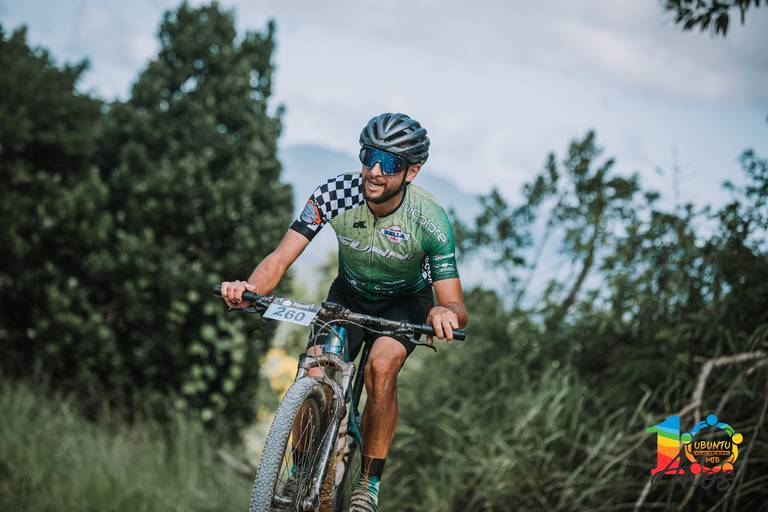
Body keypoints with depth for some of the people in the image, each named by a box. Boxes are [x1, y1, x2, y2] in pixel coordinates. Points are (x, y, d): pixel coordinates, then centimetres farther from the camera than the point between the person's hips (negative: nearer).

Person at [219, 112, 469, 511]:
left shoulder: (430, 220, -31)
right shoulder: (335, 194, -27)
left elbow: (457, 307, -31)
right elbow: (280, 258, -29)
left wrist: (445, 312, -57)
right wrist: (250, 289, -52)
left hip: (406, 300, -2)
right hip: (349, 294, 2)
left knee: (381, 367, -29)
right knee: (314, 372, -19)